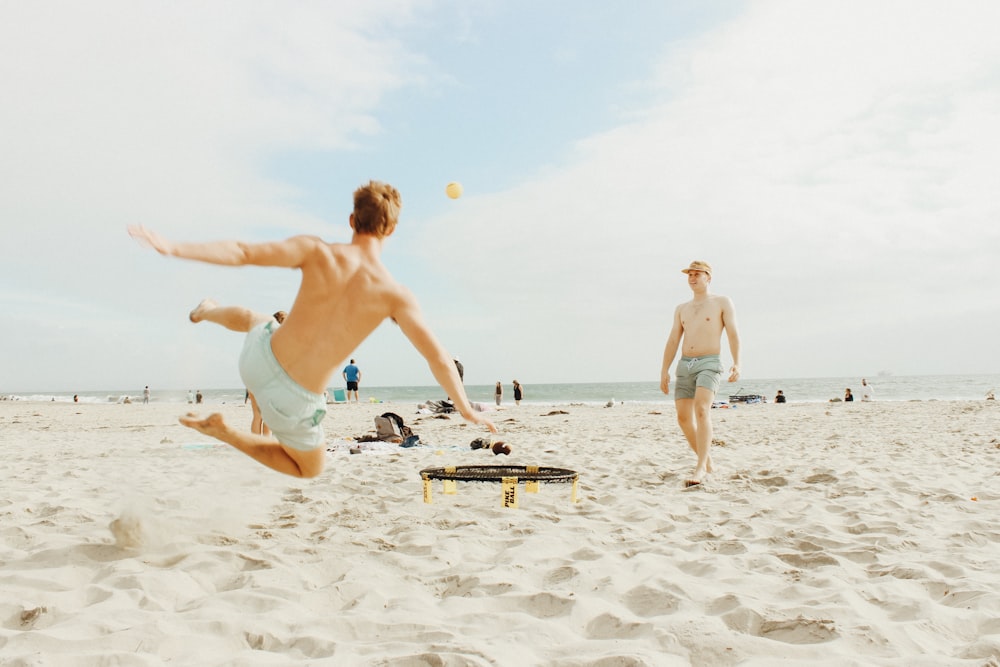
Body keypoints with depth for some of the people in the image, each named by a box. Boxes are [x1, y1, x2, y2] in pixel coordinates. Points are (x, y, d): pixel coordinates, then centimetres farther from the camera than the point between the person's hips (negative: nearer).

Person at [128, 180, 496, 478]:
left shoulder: (318, 252, -14)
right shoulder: (395, 295, -18)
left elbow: (242, 253, -19)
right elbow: (438, 357, -18)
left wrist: (173, 248, -15)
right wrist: (467, 409, -7)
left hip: (259, 358, 3)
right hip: (294, 399, -3)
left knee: (255, 319, 39)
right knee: (309, 468, 29)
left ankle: (207, 312, 71)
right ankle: (224, 432, 13)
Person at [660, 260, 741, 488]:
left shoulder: (722, 302, 6)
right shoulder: (681, 309, 19)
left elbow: (733, 333, -5)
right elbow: (673, 341, 14)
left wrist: (736, 363, -18)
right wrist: (664, 371, 6)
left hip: (709, 364, -5)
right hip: (684, 365, 6)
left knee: (701, 410, -25)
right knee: (683, 418, 1)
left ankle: (700, 467, -27)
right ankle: (707, 461, 18)